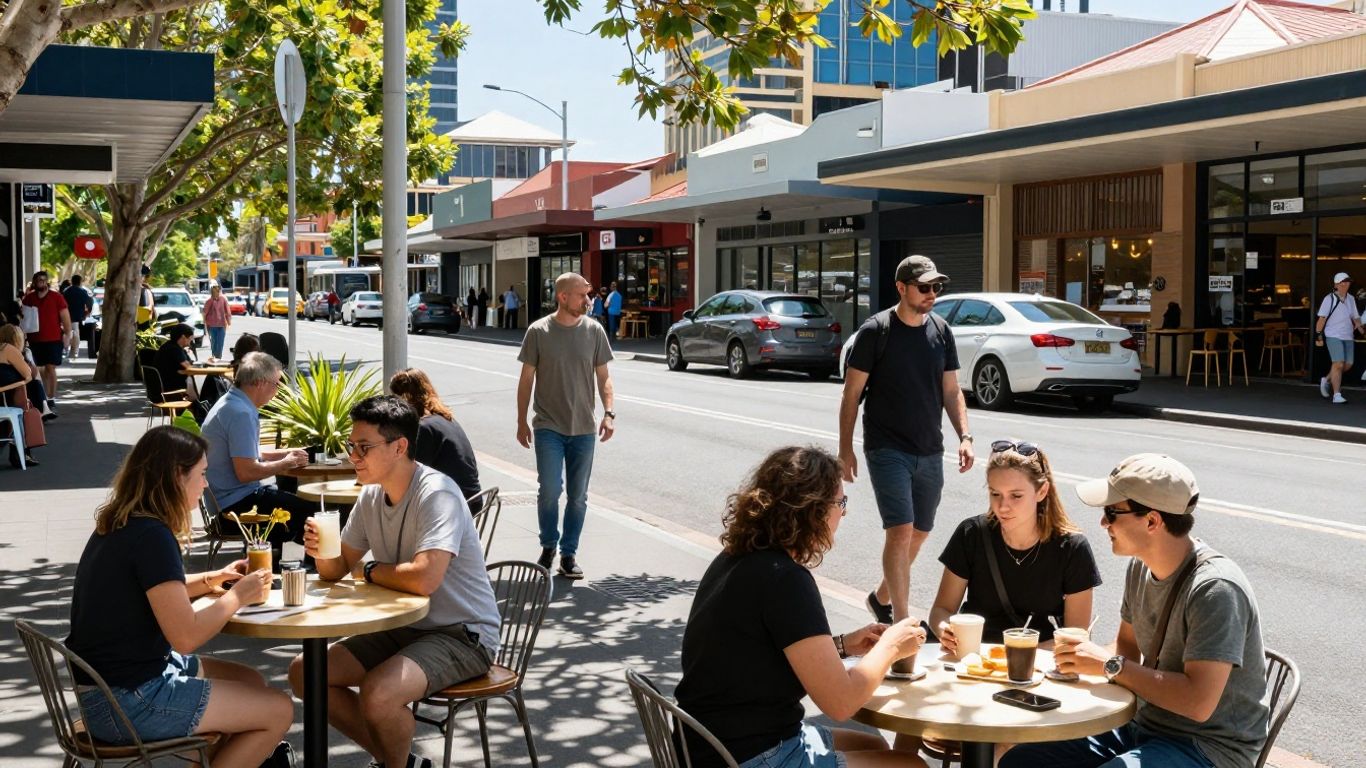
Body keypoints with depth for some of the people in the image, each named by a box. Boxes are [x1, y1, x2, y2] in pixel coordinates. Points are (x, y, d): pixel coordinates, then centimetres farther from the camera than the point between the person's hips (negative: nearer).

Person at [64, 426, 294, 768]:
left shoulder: (117, 525, 7)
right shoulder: (152, 536, -22)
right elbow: (186, 636, -24)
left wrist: (210, 580, 13)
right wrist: (238, 596, -9)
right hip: (126, 702, -10)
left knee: (251, 682, 20)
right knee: (279, 710, -3)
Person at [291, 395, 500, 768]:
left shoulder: (436, 494, -22)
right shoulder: (371, 496, 3)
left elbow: (424, 578, -35)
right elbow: (337, 569, 12)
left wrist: (373, 571, -14)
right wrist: (321, 553, -13)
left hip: (464, 635, -9)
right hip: (406, 627, 9)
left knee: (377, 692, -31)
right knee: (304, 672, 3)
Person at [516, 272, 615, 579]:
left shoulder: (594, 331, 1)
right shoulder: (538, 332, -3)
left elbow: (603, 377, 6)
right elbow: (526, 379, 3)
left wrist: (609, 412, -7)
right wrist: (521, 421, 4)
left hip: (583, 428, 2)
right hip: (548, 427, -2)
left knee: (578, 495, 7)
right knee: (550, 489, -10)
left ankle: (568, 554, 20)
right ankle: (548, 546, 14)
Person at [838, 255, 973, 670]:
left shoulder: (941, 331, 7)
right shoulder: (876, 331, -8)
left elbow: (951, 391, 11)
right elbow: (851, 393, -4)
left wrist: (964, 436, -2)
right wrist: (845, 449, -6)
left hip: (930, 451, 6)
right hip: (887, 449, -6)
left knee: (920, 533, 13)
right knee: (900, 531, -14)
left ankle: (881, 597, 34)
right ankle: (901, 621, -12)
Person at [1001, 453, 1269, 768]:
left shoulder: (1215, 589, -24)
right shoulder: (1140, 566, 3)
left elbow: (1199, 702, -29)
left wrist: (1111, 665, -22)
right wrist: (1079, 658, -4)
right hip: (1145, 728, 8)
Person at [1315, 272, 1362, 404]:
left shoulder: (1350, 299, 11)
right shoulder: (1329, 299, -6)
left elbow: (1355, 317, 18)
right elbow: (1322, 318, -6)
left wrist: (1359, 325, -1)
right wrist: (1318, 336, -10)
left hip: (1348, 337, 6)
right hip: (1333, 336, -6)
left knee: (1348, 364, 5)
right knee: (1338, 364, -15)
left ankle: (1326, 380, 29)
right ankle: (1336, 395, -12)